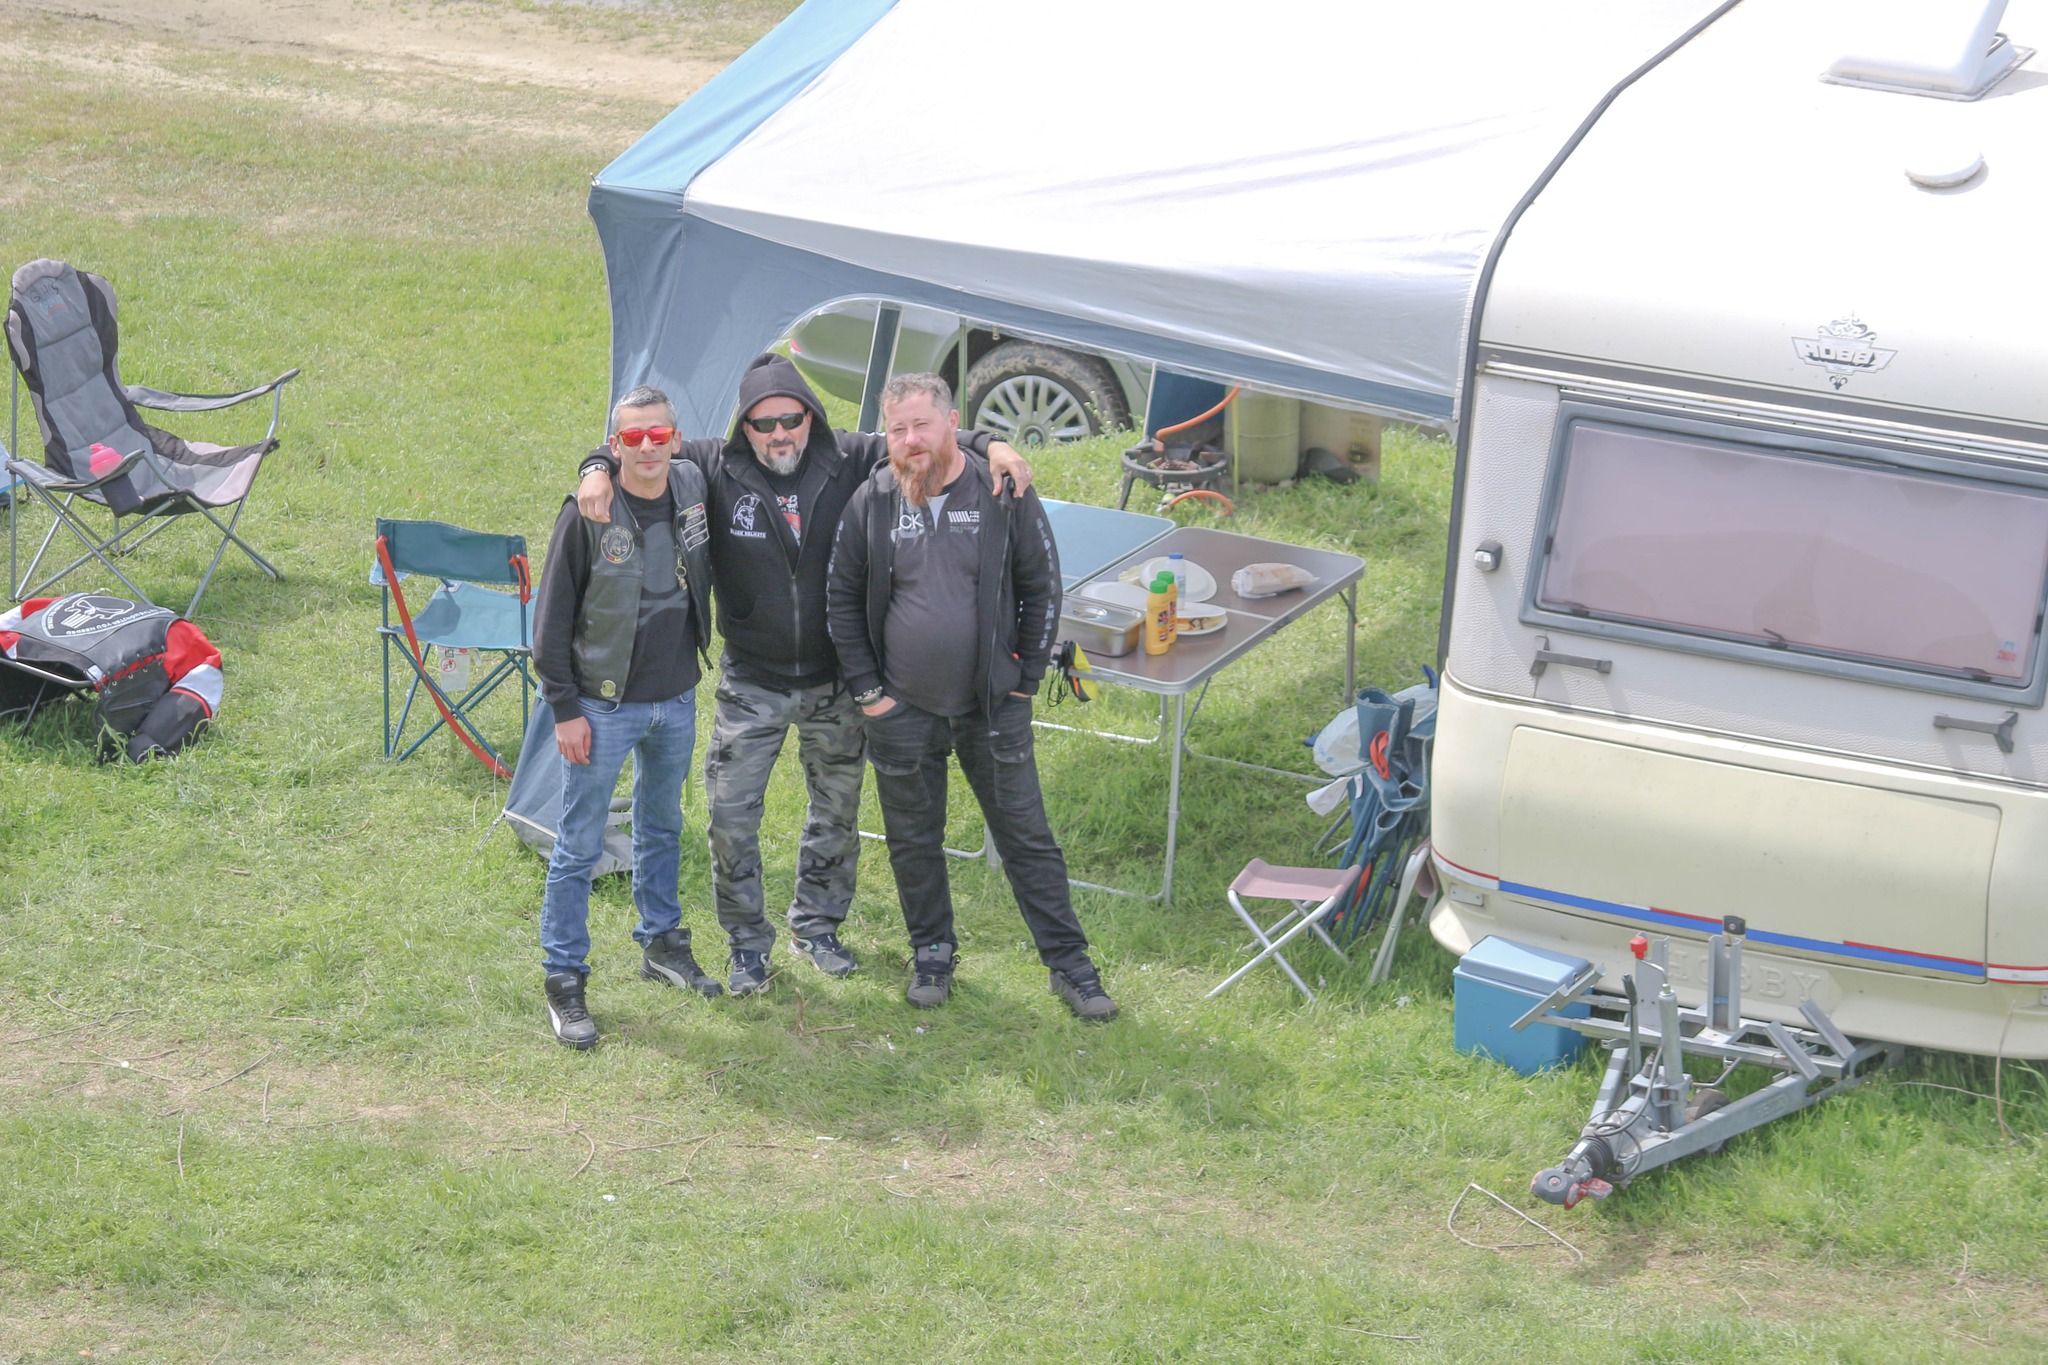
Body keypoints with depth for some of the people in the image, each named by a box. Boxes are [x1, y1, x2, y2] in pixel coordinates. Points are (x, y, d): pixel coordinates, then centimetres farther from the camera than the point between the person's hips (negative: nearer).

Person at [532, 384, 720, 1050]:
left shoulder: (693, 488, -3)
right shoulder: (589, 514, -17)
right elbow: (553, 616, -11)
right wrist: (564, 708, -12)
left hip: (677, 701, 5)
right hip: (604, 707, -5)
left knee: (662, 827, 22)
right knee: (579, 847, 1)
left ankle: (661, 943, 39)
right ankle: (564, 981, 9)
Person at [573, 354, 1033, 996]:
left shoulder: (848, 461, -10)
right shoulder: (715, 469, -12)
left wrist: (990, 446, -19)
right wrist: (598, 471, -26)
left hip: (835, 680, 2)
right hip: (751, 684, -2)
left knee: (837, 808, 16)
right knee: (731, 814, 0)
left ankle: (816, 925, 37)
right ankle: (747, 943, 18)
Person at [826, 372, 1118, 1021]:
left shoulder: (1003, 493, -7)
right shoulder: (872, 502, -4)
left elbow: (1042, 588, 1)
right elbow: (842, 598, 5)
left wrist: (1024, 680, -1)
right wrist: (866, 688, 1)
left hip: (992, 703, -1)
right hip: (902, 708, 1)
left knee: (1026, 834, 3)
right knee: (914, 839, 12)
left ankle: (1068, 964, 12)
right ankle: (932, 953, 30)